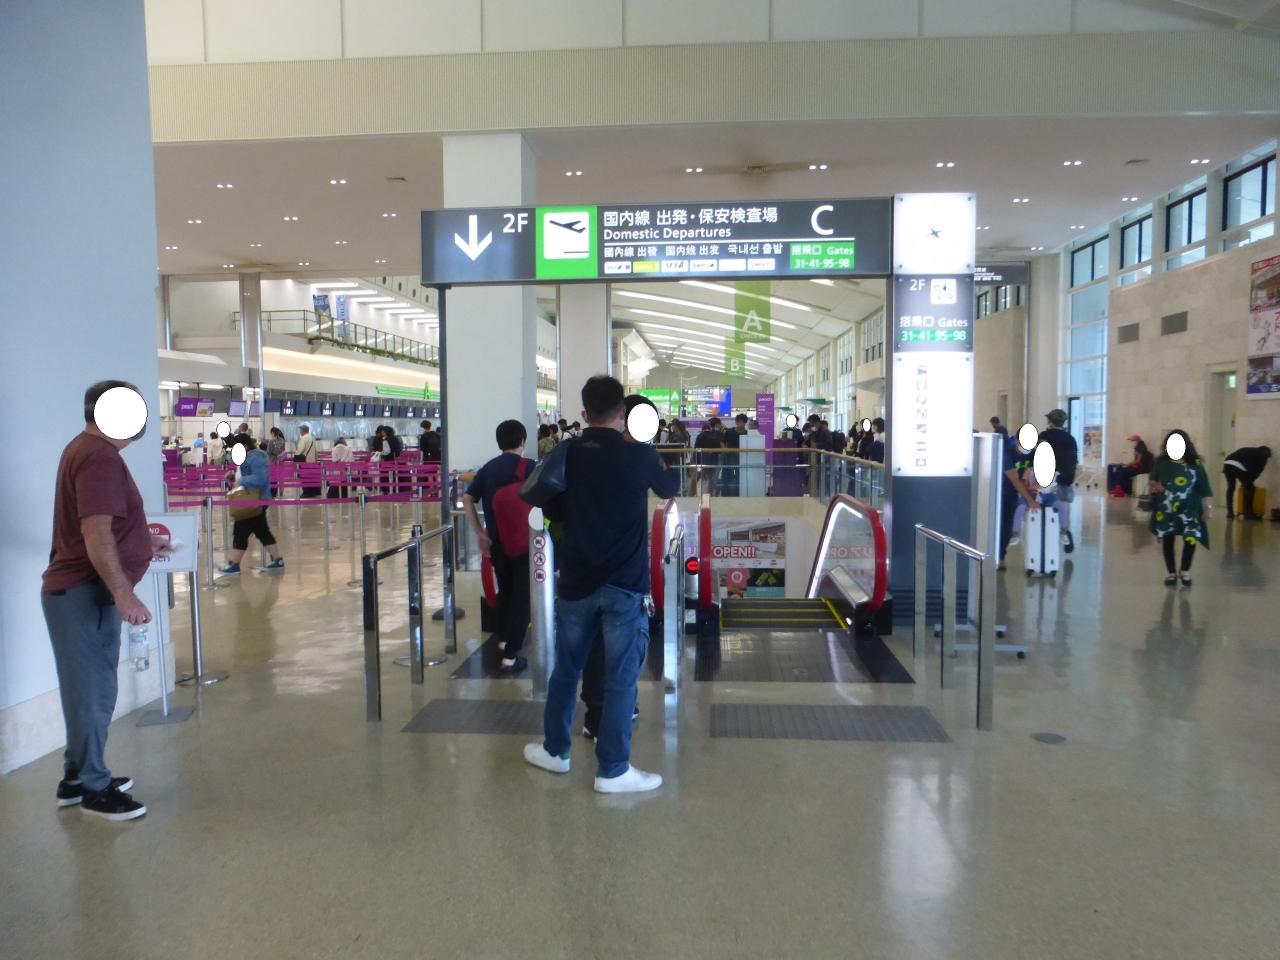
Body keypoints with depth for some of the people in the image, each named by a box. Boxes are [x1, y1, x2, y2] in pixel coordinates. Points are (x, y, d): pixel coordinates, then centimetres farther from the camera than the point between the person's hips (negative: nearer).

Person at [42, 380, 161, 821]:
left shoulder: (87, 449, 15)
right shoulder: (100, 457, -19)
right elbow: (97, 535, -26)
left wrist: (143, 541, 30)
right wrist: (124, 594, -28)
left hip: (80, 589, 11)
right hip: (84, 593, -11)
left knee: (90, 689, 17)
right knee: (93, 690, -1)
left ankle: (79, 776, 27)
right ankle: (93, 789, 9)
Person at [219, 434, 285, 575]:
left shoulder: (255, 458, -20)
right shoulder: (251, 456, 13)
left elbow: (261, 478, -31)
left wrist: (241, 481, -26)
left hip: (254, 501, -11)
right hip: (256, 500, 11)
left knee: (240, 531, -4)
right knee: (262, 531, 13)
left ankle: (234, 565, 3)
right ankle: (278, 562, 16)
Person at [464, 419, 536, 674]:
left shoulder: (487, 469, 5)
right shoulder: (529, 467, -8)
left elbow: (467, 498, 1)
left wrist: (479, 532, 3)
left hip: (496, 541, 5)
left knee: (505, 591, 24)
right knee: (521, 597, 1)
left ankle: (503, 640, 39)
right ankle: (510, 657, -1)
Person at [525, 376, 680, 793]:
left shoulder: (566, 455, 0)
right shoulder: (639, 455, -9)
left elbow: (553, 511, 12)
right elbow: (670, 487, 12)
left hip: (577, 579, 4)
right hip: (625, 584, -4)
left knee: (566, 667, 17)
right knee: (620, 677, 4)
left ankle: (554, 750, 32)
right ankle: (612, 770, 10)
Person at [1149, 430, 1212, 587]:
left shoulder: (1195, 464, -6)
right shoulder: (1161, 463, -3)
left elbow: (1204, 488, -3)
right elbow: (1152, 480, 14)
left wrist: (1207, 507, -3)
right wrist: (1154, 485, -8)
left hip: (1189, 509, -1)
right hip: (1166, 509, 1)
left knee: (1191, 539, -3)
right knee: (1168, 540, 8)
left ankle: (1185, 571, 21)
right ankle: (1171, 573, 24)